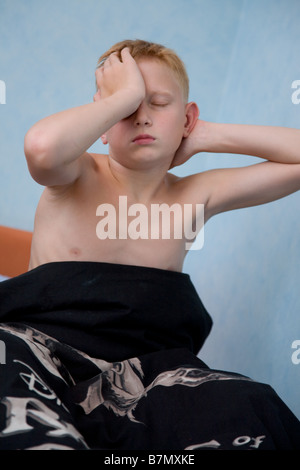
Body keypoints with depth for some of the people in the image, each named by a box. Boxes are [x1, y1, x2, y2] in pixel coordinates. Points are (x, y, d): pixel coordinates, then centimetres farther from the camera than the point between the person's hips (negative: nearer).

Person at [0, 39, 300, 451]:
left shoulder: (195, 196, 14)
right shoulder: (77, 178, 3)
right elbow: (42, 145, -24)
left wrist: (206, 137, 8)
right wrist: (126, 95, -9)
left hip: (143, 362, 3)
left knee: (246, 410, -29)